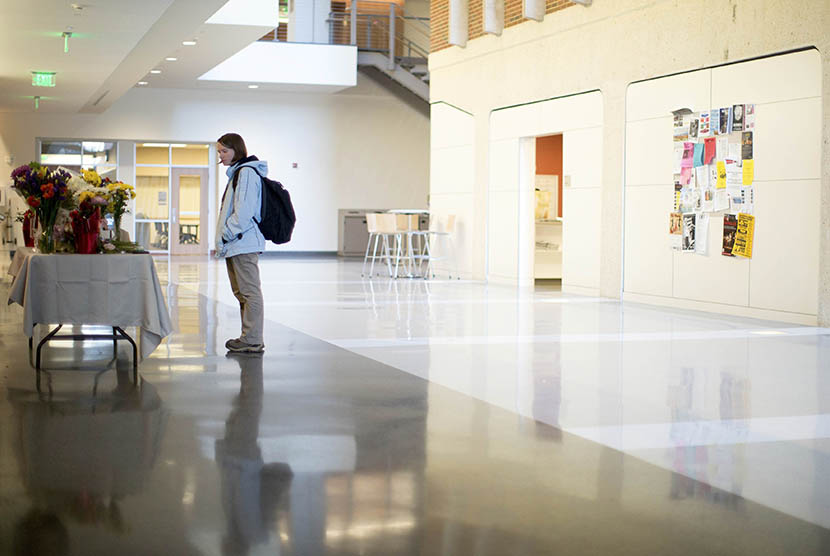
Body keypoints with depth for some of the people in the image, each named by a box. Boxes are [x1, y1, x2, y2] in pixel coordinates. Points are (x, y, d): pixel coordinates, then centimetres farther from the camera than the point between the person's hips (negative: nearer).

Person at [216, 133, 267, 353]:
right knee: (241, 292, 13)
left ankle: (252, 341, -7)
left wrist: (225, 236, -13)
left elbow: (243, 212, -18)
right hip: (236, 244, 11)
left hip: (244, 243, -11)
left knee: (250, 292, -8)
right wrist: (223, 241, 18)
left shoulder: (246, 172, -11)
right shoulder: (237, 172, 21)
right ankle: (249, 338, 18)